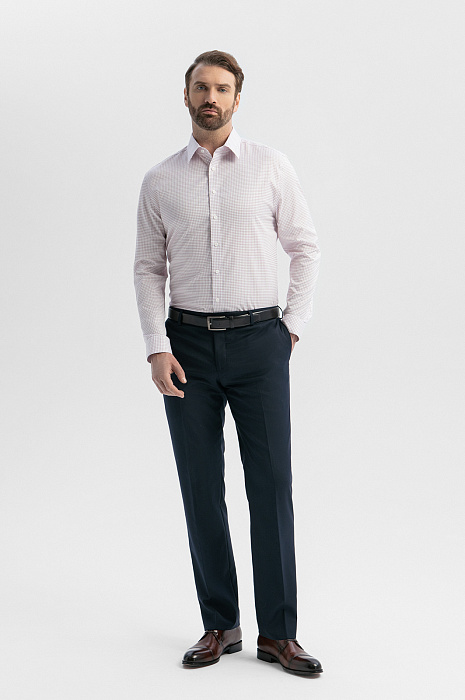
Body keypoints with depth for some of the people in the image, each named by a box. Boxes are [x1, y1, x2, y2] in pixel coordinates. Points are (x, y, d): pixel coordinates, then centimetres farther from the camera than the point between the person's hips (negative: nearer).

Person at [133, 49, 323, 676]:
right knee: (201, 491, 5)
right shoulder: (160, 180, 6)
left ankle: (278, 634, 9)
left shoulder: (271, 166, 2)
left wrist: (293, 326, 1)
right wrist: (157, 349, -3)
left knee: (271, 487, -2)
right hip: (188, 343, 2)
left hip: (259, 342, -1)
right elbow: (148, 268, 7)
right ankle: (220, 626, 19)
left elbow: (305, 247, 7)